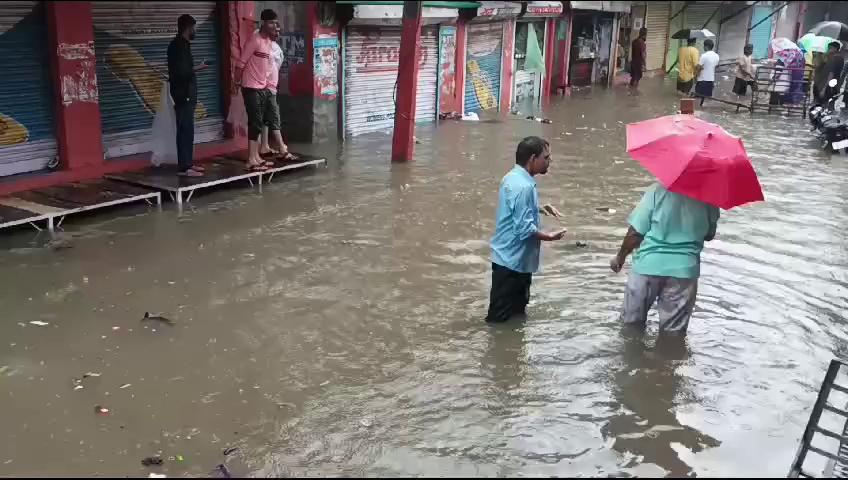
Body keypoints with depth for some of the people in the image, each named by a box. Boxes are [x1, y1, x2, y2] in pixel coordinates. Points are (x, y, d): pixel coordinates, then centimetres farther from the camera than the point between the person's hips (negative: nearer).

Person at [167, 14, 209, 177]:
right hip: (183, 94, -10)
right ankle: (183, 167, -9)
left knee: (187, 130, 13)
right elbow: (181, 71, -22)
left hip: (186, 94, 10)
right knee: (185, 130, -9)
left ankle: (188, 163, 20)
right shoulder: (179, 45, -15)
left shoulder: (181, 44, 15)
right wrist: (198, 68, -10)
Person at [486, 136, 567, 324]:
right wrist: (549, 237, -11)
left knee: (516, 311, 23)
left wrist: (541, 208, 12)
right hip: (512, 260, -11)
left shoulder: (514, 177, 8)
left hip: (513, 258, 11)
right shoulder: (523, 186, -25)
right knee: (500, 319, 2)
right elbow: (525, 228, -26)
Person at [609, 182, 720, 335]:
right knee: (674, 332, 10)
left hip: (650, 264, -2)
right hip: (685, 269, 2)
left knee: (632, 323, 17)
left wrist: (620, 257, 3)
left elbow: (636, 231, -11)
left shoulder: (657, 191, -12)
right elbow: (709, 235, 8)